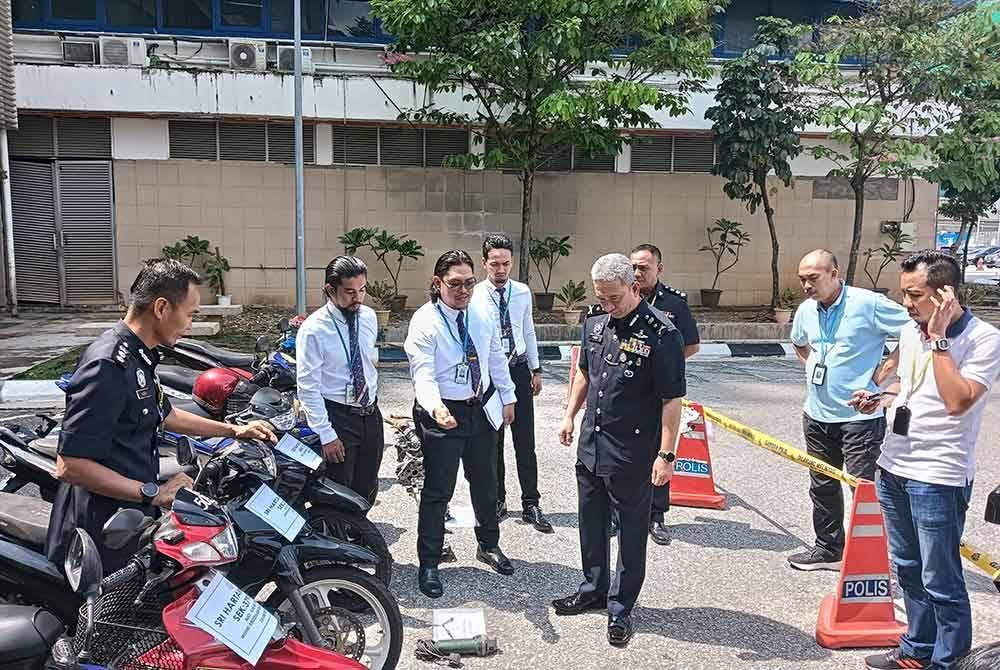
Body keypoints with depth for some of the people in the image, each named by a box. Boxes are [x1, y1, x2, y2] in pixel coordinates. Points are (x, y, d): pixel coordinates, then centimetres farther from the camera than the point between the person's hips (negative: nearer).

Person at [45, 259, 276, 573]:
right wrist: (155, 493, -25)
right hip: (103, 533, -10)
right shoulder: (108, 365, -24)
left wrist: (234, 430, 20)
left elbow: (164, 414, 24)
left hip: (131, 515, 10)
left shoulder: (138, 357, 8)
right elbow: (69, 466, -27)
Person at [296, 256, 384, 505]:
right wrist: (326, 435, -18)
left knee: (367, 491, 17)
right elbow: (308, 388, -17)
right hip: (338, 417, -6)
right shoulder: (313, 330, -17)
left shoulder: (369, 317, 1)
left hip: (371, 414, 6)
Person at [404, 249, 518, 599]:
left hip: (481, 409, 6)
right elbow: (423, 374, -27)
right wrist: (436, 408, -44)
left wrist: (508, 398, 17)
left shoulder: (482, 316, 1)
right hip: (443, 413, -6)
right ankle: (428, 564, 18)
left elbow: (496, 360, 13)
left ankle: (489, 545, 43)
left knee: (485, 482, 21)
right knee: (437, 491, 1)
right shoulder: (424, 321, -17)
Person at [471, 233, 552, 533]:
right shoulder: (474, 295, -8)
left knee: (525, 441, 3)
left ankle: (531, 504, 14)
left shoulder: (523, 292, 3)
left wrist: (536, 369, 12)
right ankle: (497, 501, 27)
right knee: (492, 440, 11)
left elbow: (529, 332, 12)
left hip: (519, 369, 2)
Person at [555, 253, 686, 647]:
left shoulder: (660, 333, -17)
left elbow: (672, 399, -17)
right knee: (591, 523, 19)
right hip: (590, 445, 7)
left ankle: (620, 607, 22)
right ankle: (594, 590, 38)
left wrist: (665, 455, -19)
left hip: (632, 455, -7)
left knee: (631, 531, 8)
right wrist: (570, 416, 16)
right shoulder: (595, 321, 4)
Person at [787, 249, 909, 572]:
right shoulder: (806, 311, 6)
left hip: (859, 415, -7)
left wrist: (886, 368, -12)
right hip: (817, 414, 7)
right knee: (823, 486, 17)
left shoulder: (868, 304, -16)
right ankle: (828, 548, 32)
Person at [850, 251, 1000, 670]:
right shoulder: (911, 331, 7)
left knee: (940, 580, 3)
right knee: (907, 569, 19)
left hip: (938, 478, -7)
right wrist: (878, 400, 3)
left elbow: (958, 402, -28)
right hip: (893, 468, 7)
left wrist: (938, 339, -23)